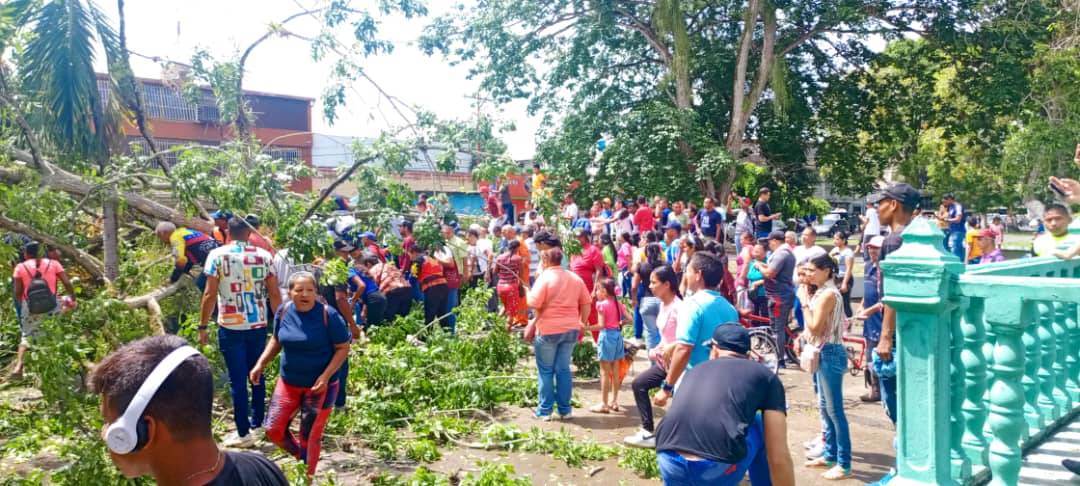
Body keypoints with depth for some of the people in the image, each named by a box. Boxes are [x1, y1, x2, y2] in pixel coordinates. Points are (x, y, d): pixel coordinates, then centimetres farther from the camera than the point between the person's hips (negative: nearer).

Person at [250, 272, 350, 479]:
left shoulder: (328, 315, -19)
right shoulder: (284, 312, -5)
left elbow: (343, 348, -14)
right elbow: (276, 340, 12)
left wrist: (325, 376, -23)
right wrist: (260, 364, 2)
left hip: (319, 387, -5)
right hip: (288, 382, 5)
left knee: (310, 436, 6)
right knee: (273, 430, 7)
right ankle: (301, 457, 36)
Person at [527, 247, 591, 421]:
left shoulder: (545, 277, -10)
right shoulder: (575, 278, 8)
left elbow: (534, 304, -16)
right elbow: (587, 304, 9)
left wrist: (527, 293, 4)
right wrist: (582, 322, 20)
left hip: (548, 330, -5)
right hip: (570, 329, 5)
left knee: (545, 371, 6)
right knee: (564, 369, 12)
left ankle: (545, 411, 9)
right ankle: (564, 409, 15)